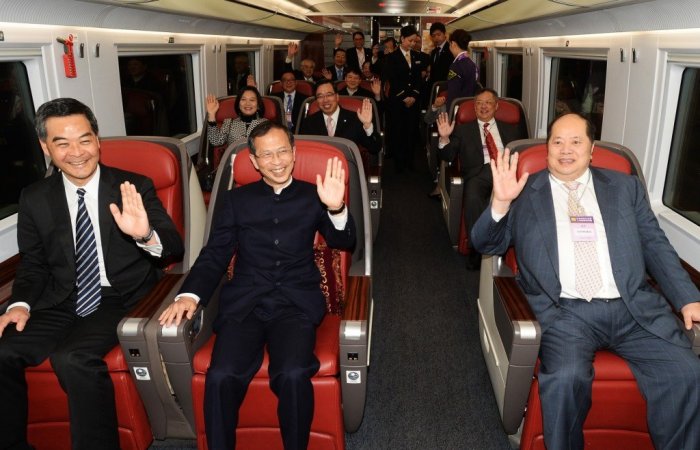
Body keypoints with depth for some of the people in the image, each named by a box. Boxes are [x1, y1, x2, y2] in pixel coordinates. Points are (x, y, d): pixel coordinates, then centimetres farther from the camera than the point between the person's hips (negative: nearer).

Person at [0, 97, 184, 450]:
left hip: (121, 299, -4)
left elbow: (175, 250, -8)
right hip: (61, 303, 4)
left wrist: (146, 235, -30)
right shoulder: (35, 198, 7)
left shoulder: (135, 187, -2)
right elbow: (32, 264, 16)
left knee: (72, 358, -29)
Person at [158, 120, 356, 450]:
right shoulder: (237, 199, 14)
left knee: (293, 375, -28)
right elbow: (214, 255, 10)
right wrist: (190, 294, -9)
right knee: (221, 377, -25)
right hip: (244, 303, 1)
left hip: (296, 303, -1)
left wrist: (336, 209, -22)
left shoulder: (312, 196, 11)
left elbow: (343, 242, 0)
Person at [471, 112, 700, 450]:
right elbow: (487, 245, 8)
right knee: (566, 378, -30)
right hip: (564, 310, -2)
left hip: (633, 307, 3)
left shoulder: (625, 187, 18)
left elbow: (655, 246, 16)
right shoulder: (524, 191, 11)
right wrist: (500, 202, -11)